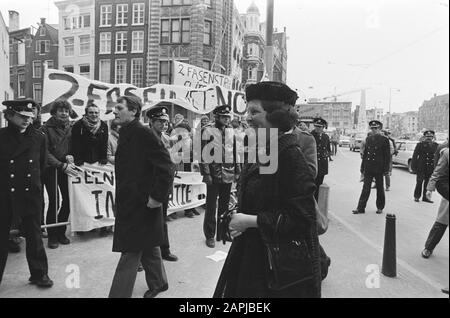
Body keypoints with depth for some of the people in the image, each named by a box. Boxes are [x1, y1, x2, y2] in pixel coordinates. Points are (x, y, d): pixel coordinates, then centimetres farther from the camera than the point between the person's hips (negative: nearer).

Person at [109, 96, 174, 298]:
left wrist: (157, 196, -20)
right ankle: (158, 283, 40)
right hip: (129, 202, 9)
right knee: (148, 246, 22)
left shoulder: (144, 134, -17)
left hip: (143, 203, -9)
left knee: (130, 253, -1)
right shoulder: (126, 134, 10)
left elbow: (166, 167, -20)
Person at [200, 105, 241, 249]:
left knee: (225, 206, 15)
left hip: (228, 176, 5)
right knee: (211, 207, 6)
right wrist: (206, 174, -14)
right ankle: (210, 235, 18)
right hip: (214, 175, -5)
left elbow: (236, 153, 13)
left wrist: (237, 171, 9)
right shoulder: (208, 130, -7)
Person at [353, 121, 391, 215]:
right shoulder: (368, 139, 9)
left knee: (380, 189, 10)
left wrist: (386, 169, -9)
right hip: (368, 168, 4)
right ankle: (361, 208, 4)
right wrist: (362, 167, 10)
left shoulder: (384, 140, -5)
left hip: (379, 169, -4)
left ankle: (380, 208, 24)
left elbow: (387, 156, -5)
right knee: (366, 188, 3)